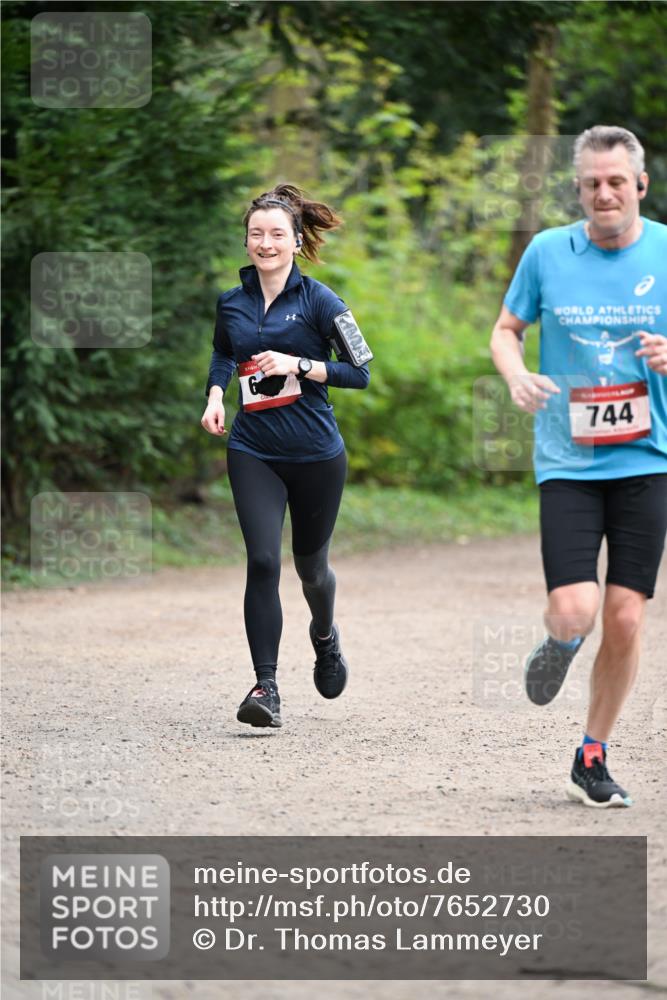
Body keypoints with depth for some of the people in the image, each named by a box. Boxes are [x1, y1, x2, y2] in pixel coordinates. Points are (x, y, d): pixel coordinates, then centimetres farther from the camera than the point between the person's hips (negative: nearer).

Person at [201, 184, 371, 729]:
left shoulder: (318, 300, -8)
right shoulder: (232, 304, 4)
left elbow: (360, 372, -8)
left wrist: (298, 364, -18)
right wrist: (215, 395, 7)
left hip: (316, 455, -2)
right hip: (253, 453, 2)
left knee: (310, 563, 14)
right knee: (263, 561, -14)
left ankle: (325, 635, 47)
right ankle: (266, 687, -12)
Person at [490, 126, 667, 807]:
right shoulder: (547, 252, 1)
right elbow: (506, 330, 13)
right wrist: (517, 376, -9)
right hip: (567, 462, -1)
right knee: (575, 613, -14)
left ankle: (593, 758, 17)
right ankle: (558, 645, 25)